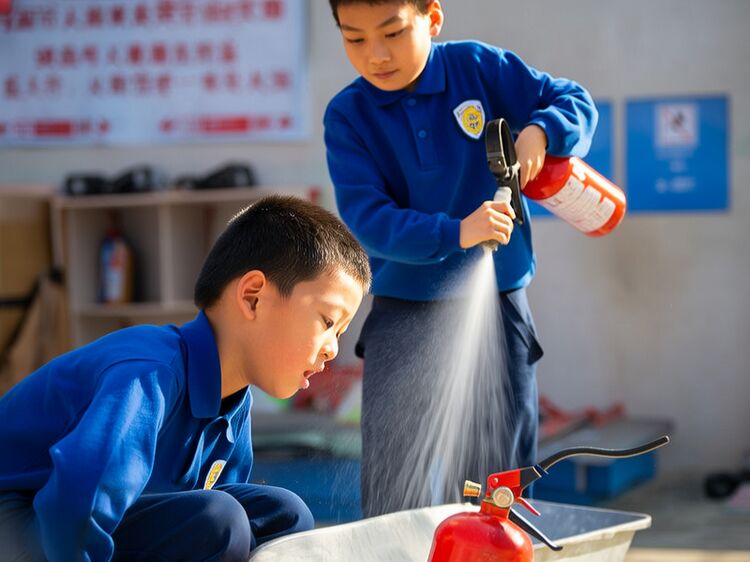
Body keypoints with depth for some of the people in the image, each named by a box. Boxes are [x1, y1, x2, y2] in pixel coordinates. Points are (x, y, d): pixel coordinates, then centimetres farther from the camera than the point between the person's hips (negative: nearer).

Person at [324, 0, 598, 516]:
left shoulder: (481, 67, -4)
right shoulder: (347, 116, -7)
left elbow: (575, 102, 2)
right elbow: (367, 218, -16)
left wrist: (539, 131, -20)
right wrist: (456, 233, -30)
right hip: (405, 314, -1)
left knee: (505, 483, 10)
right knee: (396, 497, -2)